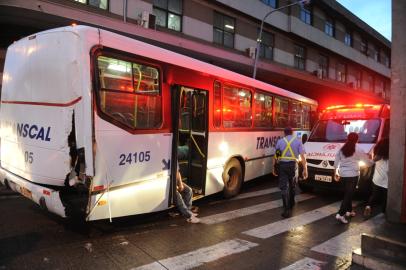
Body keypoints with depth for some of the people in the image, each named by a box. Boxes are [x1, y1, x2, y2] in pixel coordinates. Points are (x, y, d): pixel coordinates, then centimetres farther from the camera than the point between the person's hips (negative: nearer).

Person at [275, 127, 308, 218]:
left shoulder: (280, 141, 8)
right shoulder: (298, 141, 7)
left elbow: (276, 155, 4)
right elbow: (302, 156, 0)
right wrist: (305, 169, 3)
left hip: (282, 165, -1)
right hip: (292, 165, 1)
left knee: (284, 187, -2)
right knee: (292, 186, 21)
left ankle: (286, 210, -9)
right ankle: (291, 205, 38)